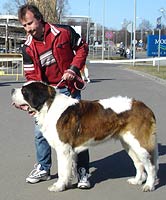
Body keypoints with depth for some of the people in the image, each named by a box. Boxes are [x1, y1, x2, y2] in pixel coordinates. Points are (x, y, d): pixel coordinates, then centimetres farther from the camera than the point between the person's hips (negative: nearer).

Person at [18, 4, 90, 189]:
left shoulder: (64, 32, -12)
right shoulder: (28, 48, -3)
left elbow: (82, 47, 2)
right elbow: (31, 76, 0)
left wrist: (74, 68, -13)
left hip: (69, 88, -3)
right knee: (40, 131, 4)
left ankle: (83, 172, 7)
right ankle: (43, 169, 23)